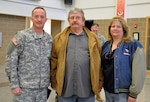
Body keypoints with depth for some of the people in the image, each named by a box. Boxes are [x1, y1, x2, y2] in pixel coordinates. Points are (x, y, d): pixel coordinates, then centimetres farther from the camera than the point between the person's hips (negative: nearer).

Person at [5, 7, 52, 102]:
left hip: (43, 87, 4)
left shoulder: (49, 38, 7)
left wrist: (49, 81, 7)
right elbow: (11, 61, -8)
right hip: (25, 87, -4)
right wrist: (14, 84, -11)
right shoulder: (21, 36, -6)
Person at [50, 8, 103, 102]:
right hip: (65, 88, 0)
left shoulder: (93, 38, 7)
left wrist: (99, 84, 3)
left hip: (87, 89, 0)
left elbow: (99, 63, 6)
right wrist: (54, 83, 2)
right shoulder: (59, 38, 7)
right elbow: (54, 62, 6)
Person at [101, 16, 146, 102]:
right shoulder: (106, 45, 8)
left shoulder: (134, 45, -10)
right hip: (108, 90, 5)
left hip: (123, 92, -5)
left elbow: (138, 71, -14)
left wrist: (133, 93, -16)